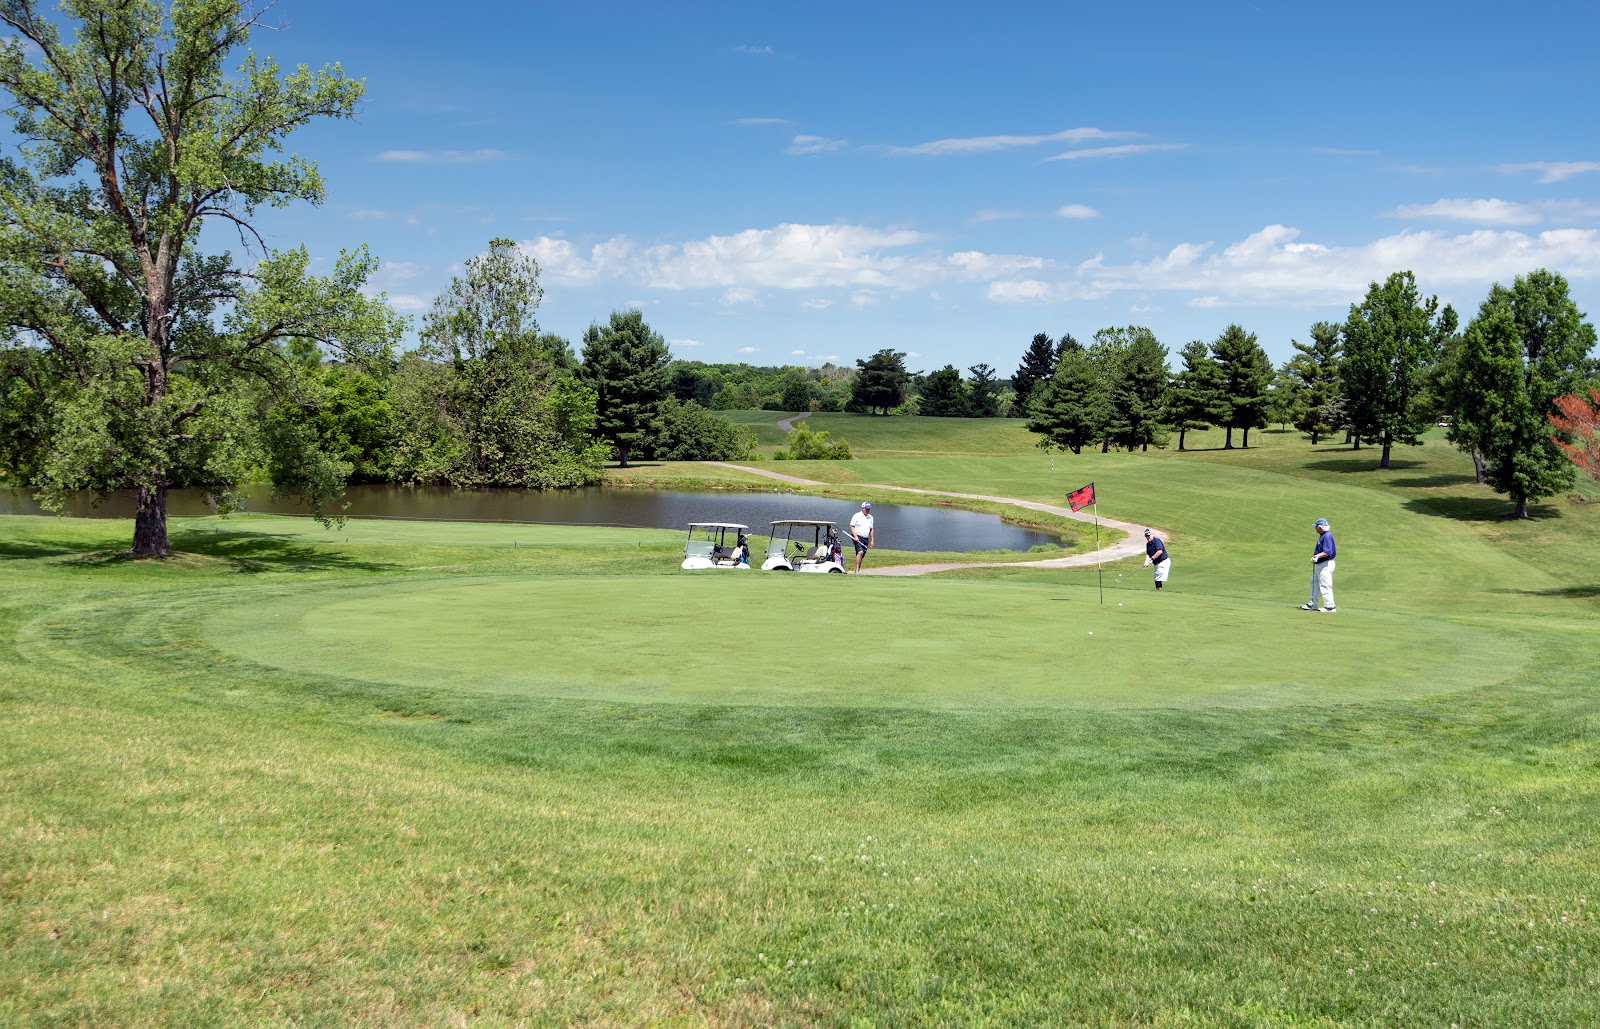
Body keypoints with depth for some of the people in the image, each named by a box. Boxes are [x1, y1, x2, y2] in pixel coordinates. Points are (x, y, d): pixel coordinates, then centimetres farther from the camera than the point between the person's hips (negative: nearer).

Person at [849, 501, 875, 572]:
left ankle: (858, 570, 15)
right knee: (860, 552, -24)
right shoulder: (857, 516, -2)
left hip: (866, 539, 6)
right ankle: (857, 570, -27)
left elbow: (871, 529, 21)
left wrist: (872, 540, 15)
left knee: (862, 556, 7)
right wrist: (855, 536, -16)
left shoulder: (870, 517, 16)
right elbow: (852, 526, -5)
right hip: (858, 537, -6)